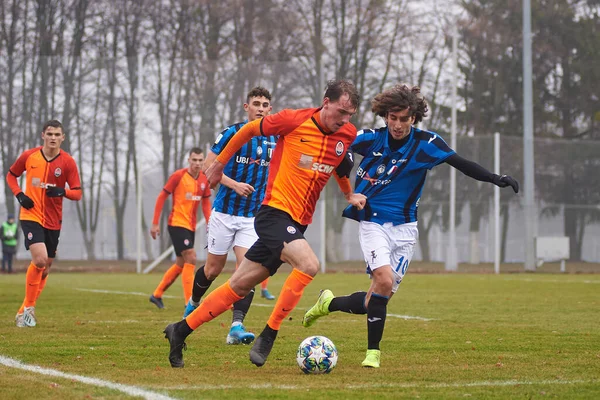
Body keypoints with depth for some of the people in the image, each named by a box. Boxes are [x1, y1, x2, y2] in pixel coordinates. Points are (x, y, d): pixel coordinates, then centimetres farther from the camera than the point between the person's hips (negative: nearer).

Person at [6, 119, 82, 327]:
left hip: (53, 220, 3)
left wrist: (62, 191, -27)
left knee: (45, 268, 9)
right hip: (31, 216, -3)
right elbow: (11, 175, 12)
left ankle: (24, 311, 24)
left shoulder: (68, 162, -5)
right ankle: (29, 307, -7)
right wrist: (19, 195, -6)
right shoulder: (29, 156, -4)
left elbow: (77, 193, -5)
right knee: (39, 260, -21)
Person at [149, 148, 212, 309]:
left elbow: (206, 203, 14)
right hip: (177, 223, -7)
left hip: (191, 226, 7)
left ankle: (157, 295, 27)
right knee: (191, 259, -16)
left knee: (181, 264, 13)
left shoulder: (204, 179, 5)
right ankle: (190, 303, -14)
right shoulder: (178, 176, -11)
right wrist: (155, 223, -8)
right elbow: (161, 197, -7)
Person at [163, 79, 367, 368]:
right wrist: (219, 163, 14)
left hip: (298, 223, 6)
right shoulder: (294, 121, -11)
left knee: (239, 285, 8)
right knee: (308, 264, -28)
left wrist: (350, 195, 17)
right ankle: (268, 336, -17)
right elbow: (250, 129, 5)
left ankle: (181, 330, 20)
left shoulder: (348, 134, 5)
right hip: (275, 211, -6)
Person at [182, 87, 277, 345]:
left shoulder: (274, 140, 5)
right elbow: (208, 166, -8)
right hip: (225, 212, -2)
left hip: (253, 216, 2)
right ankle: (194, 303, 38)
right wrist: (234, 185, -20)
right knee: (214, 267, 9)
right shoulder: (232, 133, -8)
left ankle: (236, 327, -19)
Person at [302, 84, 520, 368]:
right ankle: (372, 352, -11)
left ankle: (329, 304, 28)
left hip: (404, 228, 2)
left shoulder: (425, 144, -6)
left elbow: (462, 165, -10)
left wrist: (495, 179, -22)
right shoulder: (371, 139, -6)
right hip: (373, 223, -2)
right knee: (384, 281, -24)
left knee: (379, 297, 0)